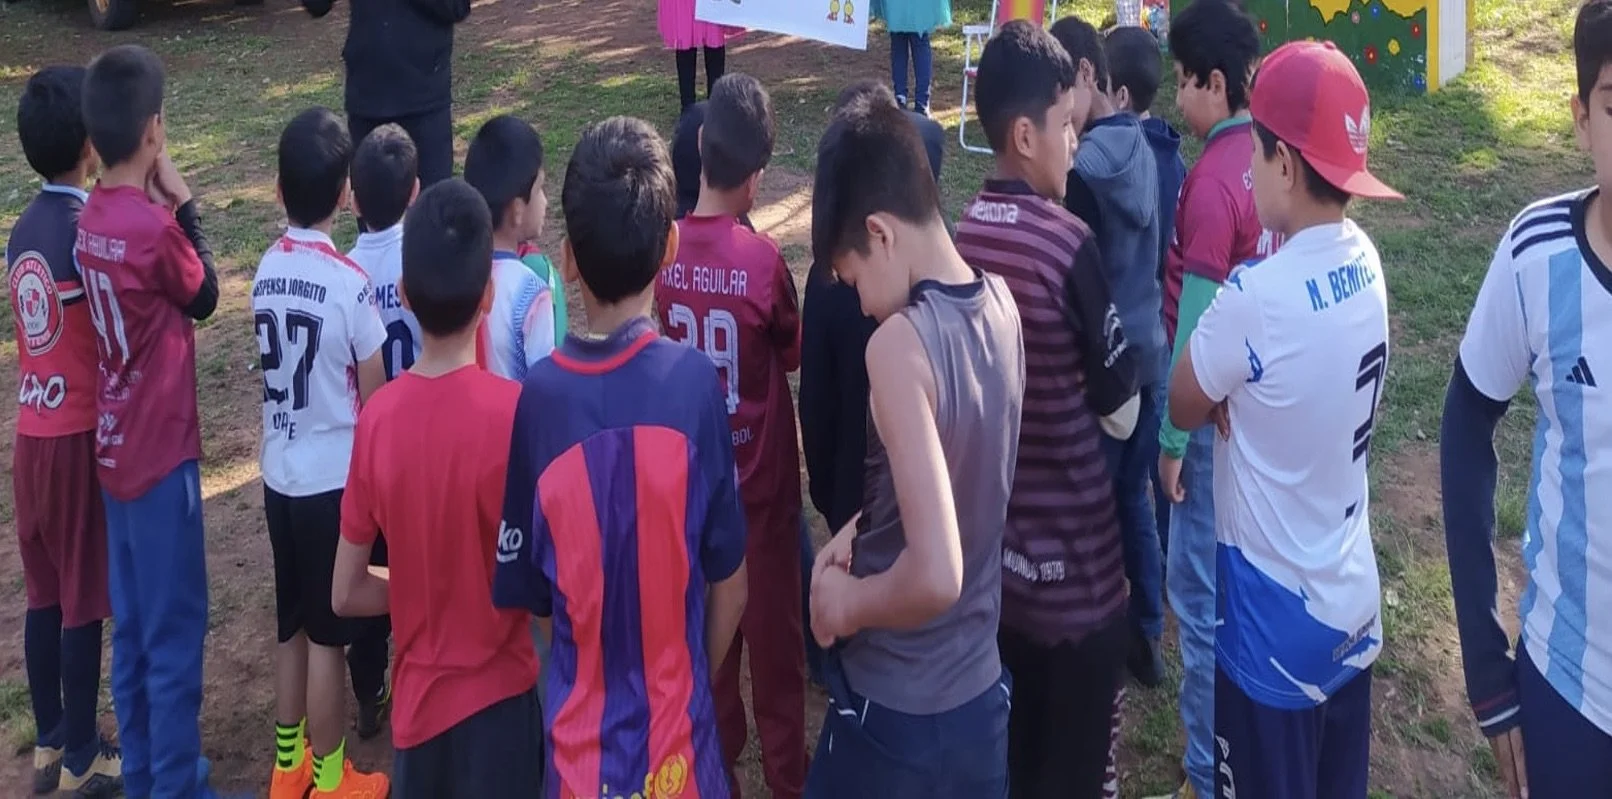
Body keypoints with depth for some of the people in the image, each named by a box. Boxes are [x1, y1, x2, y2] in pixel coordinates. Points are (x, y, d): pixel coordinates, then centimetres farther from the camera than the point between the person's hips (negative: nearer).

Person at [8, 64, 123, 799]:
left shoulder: (22, 231, 6)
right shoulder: (91, 231, -19)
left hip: (32, 434, 7)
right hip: (82, 437, -7)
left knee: (44, 595, 17)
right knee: (84, 602, 4)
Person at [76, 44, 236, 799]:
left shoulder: (92, 219, 2)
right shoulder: (153, 227, -21)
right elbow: (204, 297, -5)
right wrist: (184, 206, -2)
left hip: (115, 449, 8)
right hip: (160, 453, -8)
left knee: (132, 628, 17)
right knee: (174, 632, 3)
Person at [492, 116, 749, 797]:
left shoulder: (538, 397, -14)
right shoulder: (695, 382, -16)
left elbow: (528, 594, -4)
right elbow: (728, 581, -6)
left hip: (580, 738, 1)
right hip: (676, 736, -1)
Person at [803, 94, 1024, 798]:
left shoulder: (899, 342, -26)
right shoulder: (1001, 303, -3)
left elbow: (936, 576, -32)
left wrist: (848, 603, -15)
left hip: (896, 714, -6)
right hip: (982, 694, 7)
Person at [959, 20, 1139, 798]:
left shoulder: (961, 235, -2)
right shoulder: (1068, 242, -21)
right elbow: (1122, 409, -12)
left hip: (994, 539, 6)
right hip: (1074, 551, -6)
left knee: (1012, 730, 21)